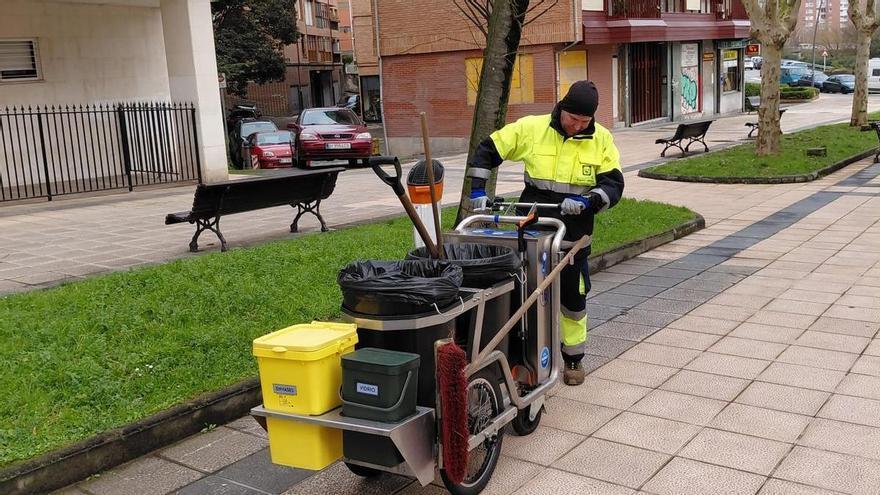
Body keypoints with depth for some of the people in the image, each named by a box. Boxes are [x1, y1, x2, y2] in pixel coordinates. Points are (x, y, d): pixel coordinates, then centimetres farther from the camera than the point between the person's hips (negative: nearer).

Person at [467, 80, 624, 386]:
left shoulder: (601, 139, -4)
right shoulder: (531, 128, -7)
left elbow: (613, 185, -5)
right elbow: (487, 151, 1)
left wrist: (587, 201, -23)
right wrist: (477, 190, -8)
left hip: (574, 234, 1)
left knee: (574, 298, 11)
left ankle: (573, 358, 30)